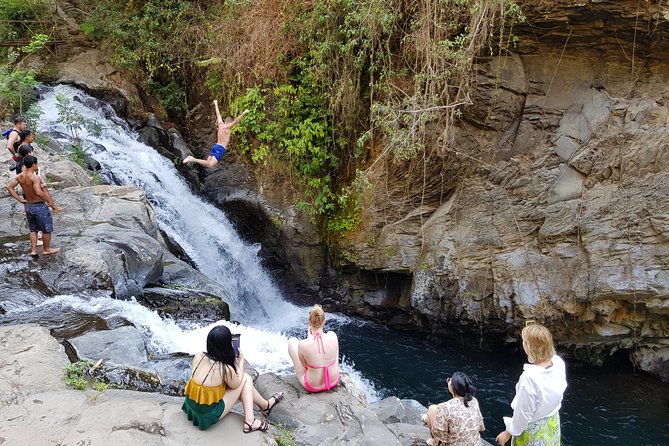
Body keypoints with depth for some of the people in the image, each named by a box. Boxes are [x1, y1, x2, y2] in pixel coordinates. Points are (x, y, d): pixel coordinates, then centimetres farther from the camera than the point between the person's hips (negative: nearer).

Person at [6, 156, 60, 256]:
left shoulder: (20, 176, 0)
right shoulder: (34, 177, -23)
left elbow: (9, 187, 0)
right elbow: (38, 192, -33)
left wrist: (19, 199, 4)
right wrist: (50, 201, -20)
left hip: (28, 206, 7)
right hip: (39, 206, -7)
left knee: (33, 229, 21)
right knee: (47, 229, 12)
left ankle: (33, 250, 19)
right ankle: (46, 249, 24)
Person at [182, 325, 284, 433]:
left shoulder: (198, 357, -10)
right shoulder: (225, 369, -25)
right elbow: (236, 384, -3)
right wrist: (241, 361, 8)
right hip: (208, 415, -6)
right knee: (245, 379, 5)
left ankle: (265, 405, 32)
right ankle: (255, 416, 14)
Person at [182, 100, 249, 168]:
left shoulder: (221, 124, 12)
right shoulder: (227, 127, -9)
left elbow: (218, 114, 23)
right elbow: (236, 121, -22)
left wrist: (216, 104, 35)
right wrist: (243, 113, -27)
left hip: (215, 146, 9)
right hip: (220, 148, -9)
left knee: (206, 164, 8)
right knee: (210, 165, -17)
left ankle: (192, 158, -7)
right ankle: (193, 160, -27)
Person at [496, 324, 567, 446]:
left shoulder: (530, 378, -37)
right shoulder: (559, 362, -19)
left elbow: (523, 414, -24)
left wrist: (508, 433, -9)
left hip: (532, 429, -6)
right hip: (552, 423, 6)